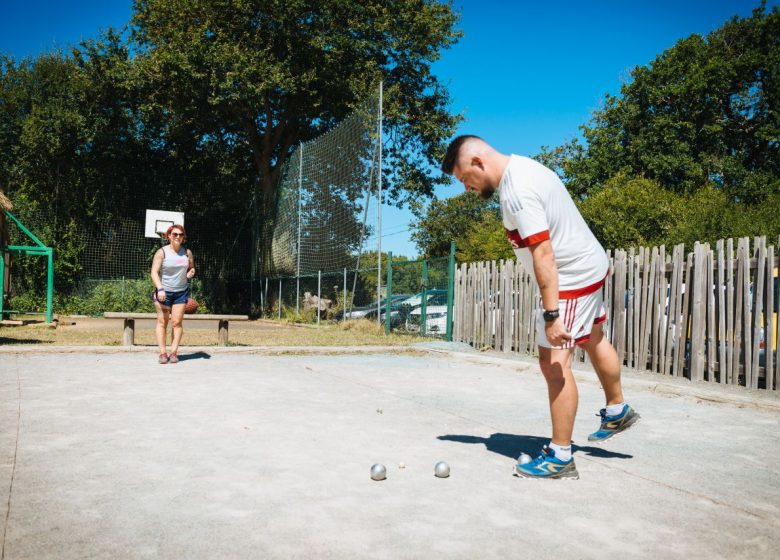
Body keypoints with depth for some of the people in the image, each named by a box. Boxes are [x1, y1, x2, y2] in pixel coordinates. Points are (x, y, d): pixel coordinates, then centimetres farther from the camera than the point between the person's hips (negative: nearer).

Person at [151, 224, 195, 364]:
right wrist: (160, 289, -22)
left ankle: (174, 352, 3)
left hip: (181, 292, 3)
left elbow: (192, 267, 19)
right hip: (164, 292, -2)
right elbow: (154, 272, -9)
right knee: (162, 322, 0)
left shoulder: (187, 252, 5)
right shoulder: (162, 252, -6)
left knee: (177, 322, -1)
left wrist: (191, 272, -5)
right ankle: (162, 353, 4)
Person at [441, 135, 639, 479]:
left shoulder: (516, 192, -27)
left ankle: (560, 458, -1)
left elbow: (543, 255, -32)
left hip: (571, 278, -11)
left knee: (554, 363, -9)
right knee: (594, 340, 27)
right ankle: (617, 411, 47)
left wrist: (551, 315, -32)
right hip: (590, 266, 11)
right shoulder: (520, 166, 4)